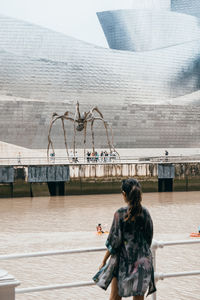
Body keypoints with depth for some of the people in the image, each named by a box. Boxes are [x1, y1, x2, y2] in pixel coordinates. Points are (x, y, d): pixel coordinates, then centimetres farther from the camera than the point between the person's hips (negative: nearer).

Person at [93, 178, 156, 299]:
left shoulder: (120, 214, -13)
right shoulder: (145, 213, -3)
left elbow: (114, 241, -10)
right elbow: (149, 238, 6)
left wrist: (104, 261, 0)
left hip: (123, 260, -3)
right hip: (142, 260, 3)